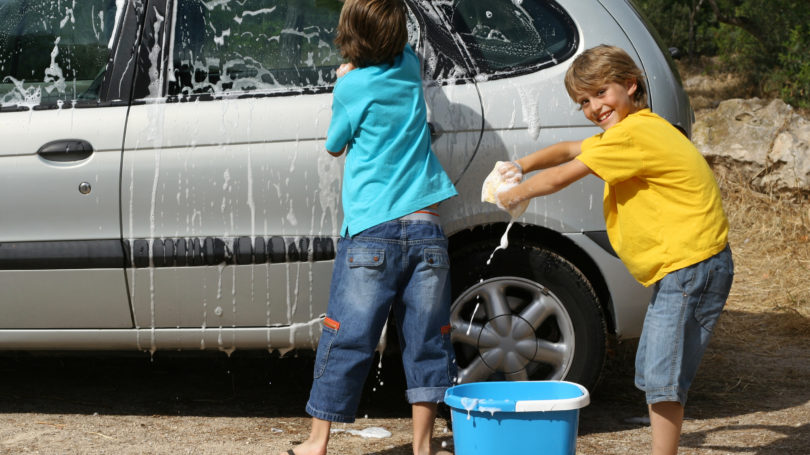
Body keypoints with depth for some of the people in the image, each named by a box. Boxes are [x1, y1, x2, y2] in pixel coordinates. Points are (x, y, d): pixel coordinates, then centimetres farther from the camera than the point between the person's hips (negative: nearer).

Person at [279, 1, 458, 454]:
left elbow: (335, 145, 14)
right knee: (426, 340, 7)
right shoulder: (409, 68, 9)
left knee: (347, 340, 2)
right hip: (426, 229, 4)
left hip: (372, 233, -4)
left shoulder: (352, 86, -3)